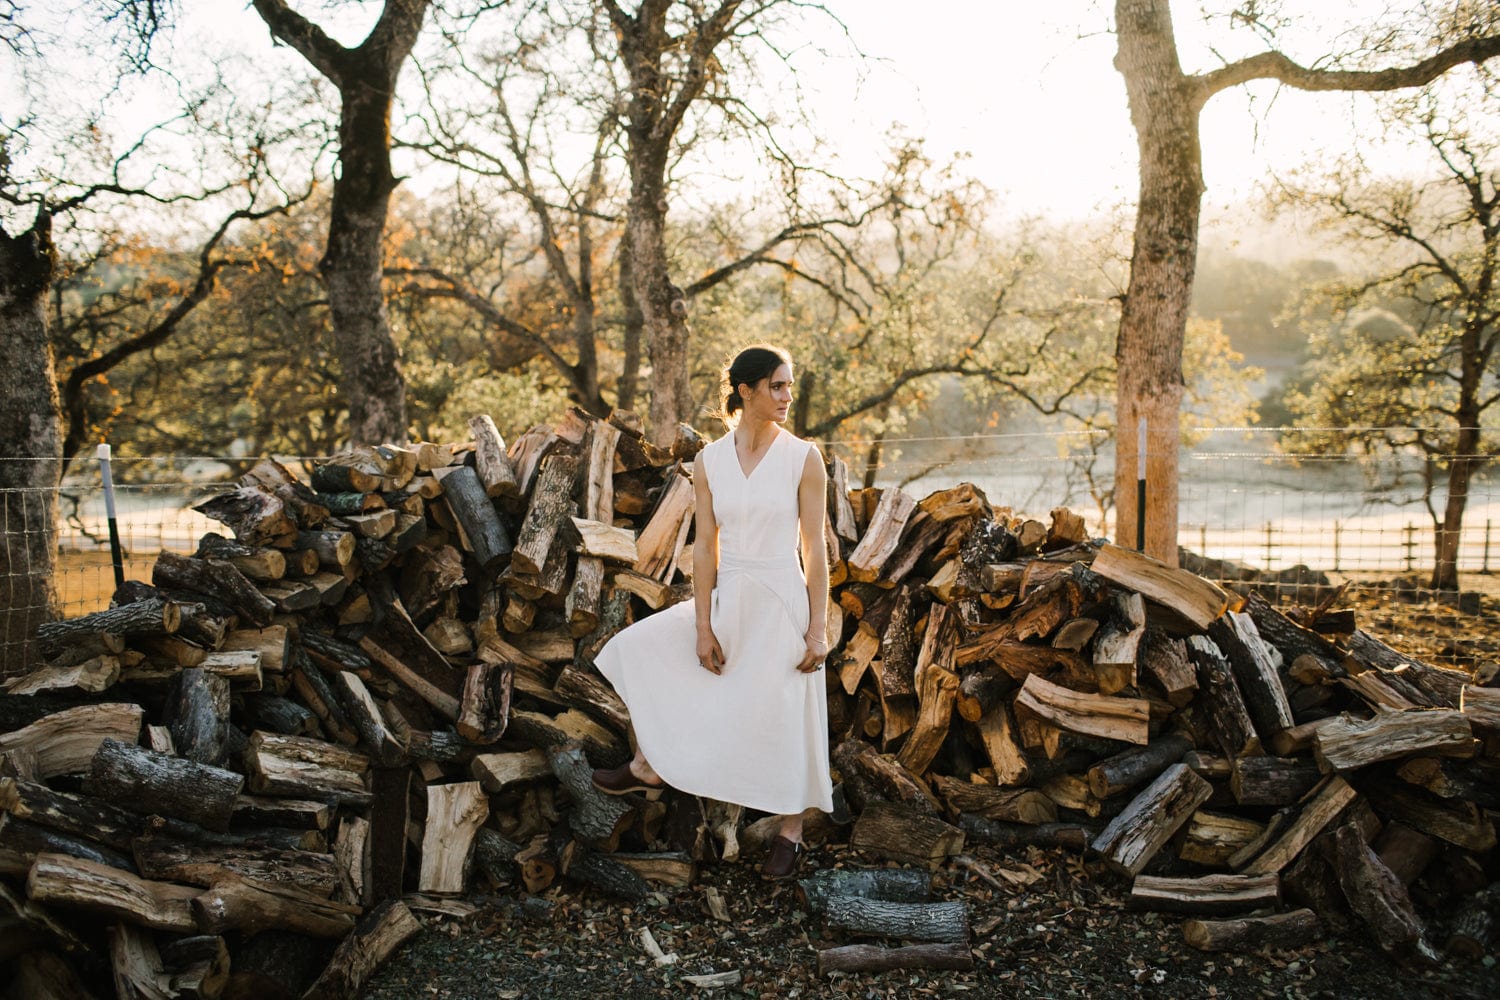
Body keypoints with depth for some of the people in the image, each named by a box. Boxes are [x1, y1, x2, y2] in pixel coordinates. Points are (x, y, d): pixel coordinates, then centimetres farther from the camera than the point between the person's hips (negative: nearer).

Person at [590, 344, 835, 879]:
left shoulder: (803, 457, -8)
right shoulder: (709, 461, 0)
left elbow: (815, 548, -7)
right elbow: (705, 547, 0)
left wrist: (818, 629, -10)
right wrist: (702, 626, -4)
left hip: (782, 601, -4)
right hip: (727, 601, 4)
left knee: (784, 719, 4)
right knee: (635, 649, 5)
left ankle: (790, 833, 25)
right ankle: (648, 766, 19)